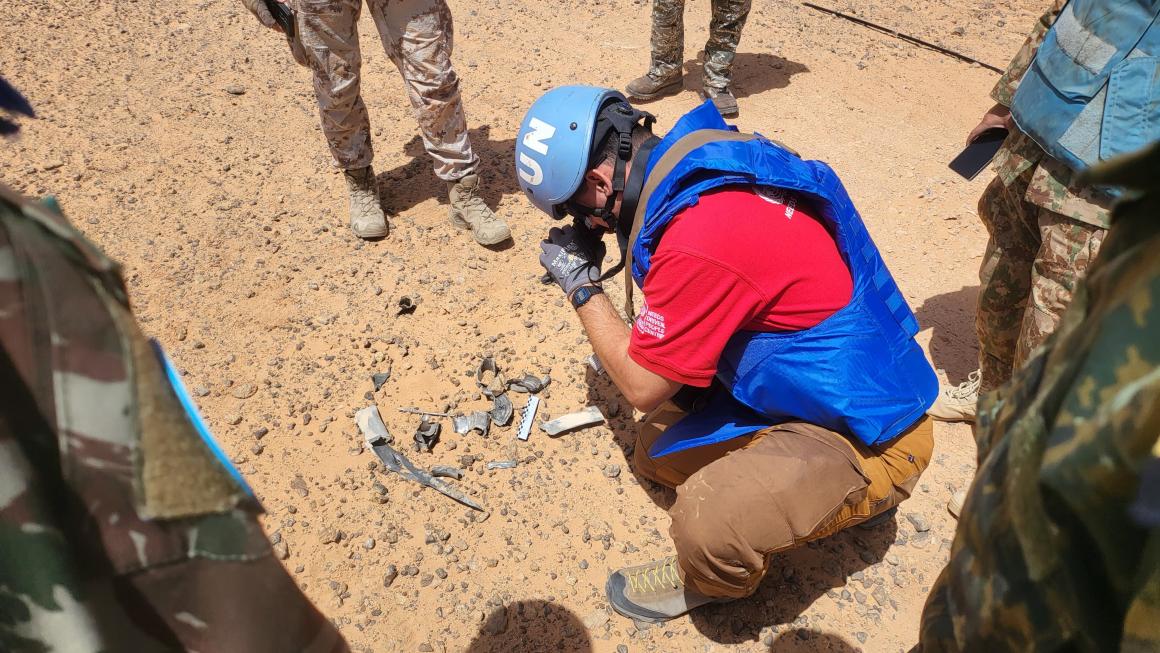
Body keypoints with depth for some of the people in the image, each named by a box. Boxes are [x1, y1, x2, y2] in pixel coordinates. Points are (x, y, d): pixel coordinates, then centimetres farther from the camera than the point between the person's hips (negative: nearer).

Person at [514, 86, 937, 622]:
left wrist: (581, 286, -6)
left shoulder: (698, 240, -32)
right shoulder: (702, 148, -5)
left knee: (708, 522, -26)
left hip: (868, 439, -9)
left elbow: (642, 387, -16)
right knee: (655, 451, 7)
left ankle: (709, 582, 7)